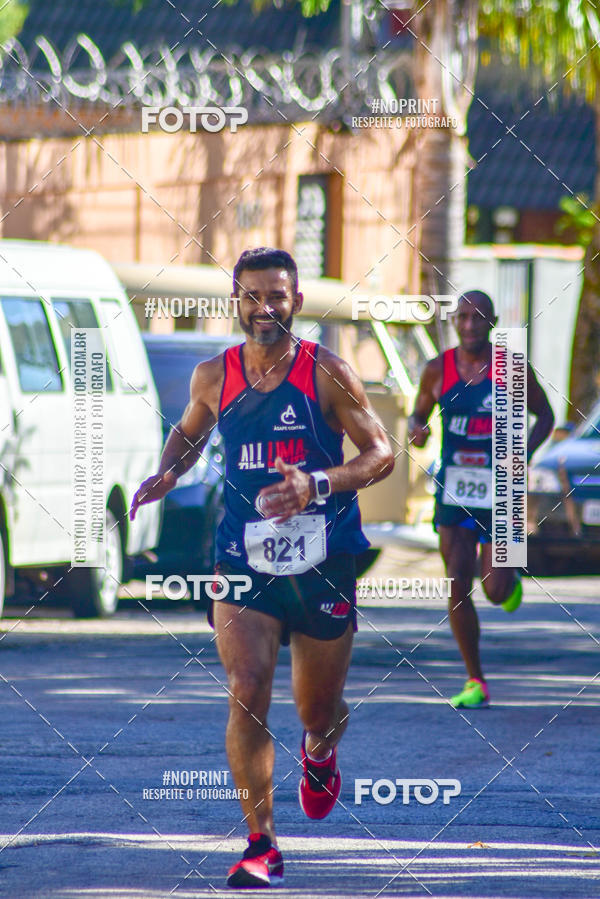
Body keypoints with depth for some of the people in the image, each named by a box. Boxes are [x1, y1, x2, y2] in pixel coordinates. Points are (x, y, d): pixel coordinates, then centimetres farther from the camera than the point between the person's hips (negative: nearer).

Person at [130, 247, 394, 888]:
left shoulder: (327, 373, -6)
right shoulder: (213, 377, 3)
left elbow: (380, 454, -5)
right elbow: (189, 433, 23)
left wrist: (316, 484, -22)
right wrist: (167, 473, 1)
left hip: (323, 560, -1)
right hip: (244, 558, 1)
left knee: (318, 709, 11)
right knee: (247, 693, -18)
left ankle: (320, 755, 51)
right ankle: (261, 845, -12)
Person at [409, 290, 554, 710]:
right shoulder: (438, 370, 0)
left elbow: (545, 415, 7)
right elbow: (418, 415, 13)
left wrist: (524, 454, -10)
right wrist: (416, 430, -12)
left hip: (499, 491, -1)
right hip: (454, 491, 1)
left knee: (497, 592, -6)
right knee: (457, 588, -6)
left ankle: (510, 578, 34)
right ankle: (475, 683, 7)